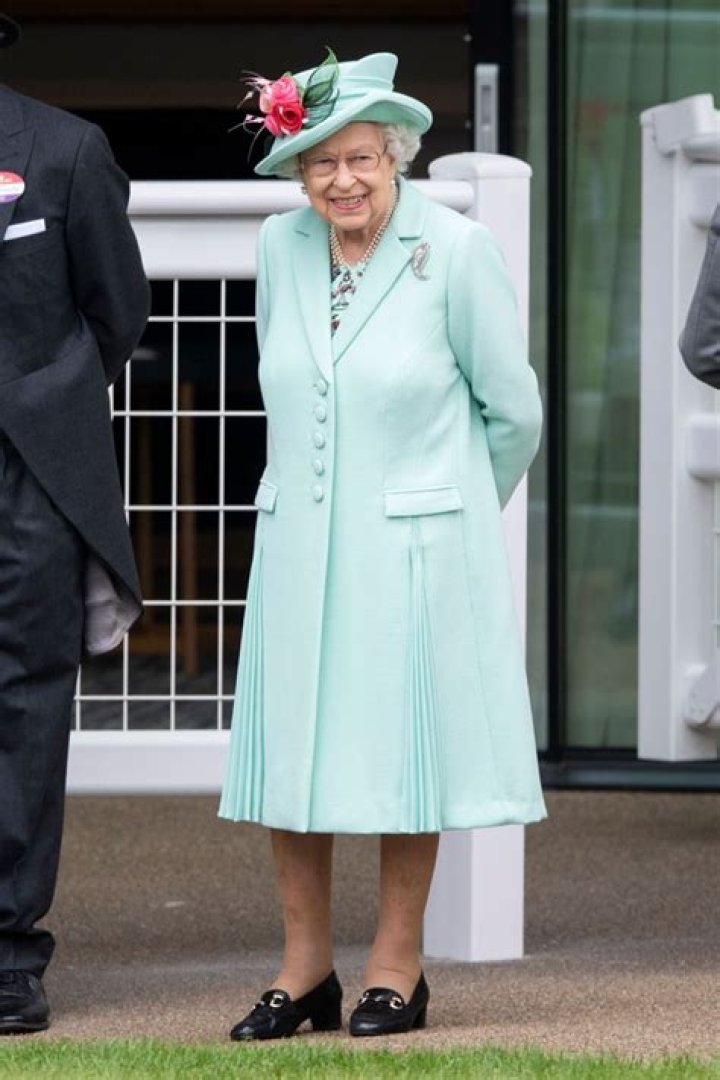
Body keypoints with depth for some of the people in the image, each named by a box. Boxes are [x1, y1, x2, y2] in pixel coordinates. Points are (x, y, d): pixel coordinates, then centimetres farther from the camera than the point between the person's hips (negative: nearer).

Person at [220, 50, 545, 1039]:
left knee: (405, 744, 1)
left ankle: (397, 967, 10)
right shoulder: (282, 246, 4)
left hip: (413, 545, -4)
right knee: (290, 744, 3)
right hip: (299, 541, 4)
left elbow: (513, 411, 0)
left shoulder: (456, 252, -9)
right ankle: (305, 968, 11)